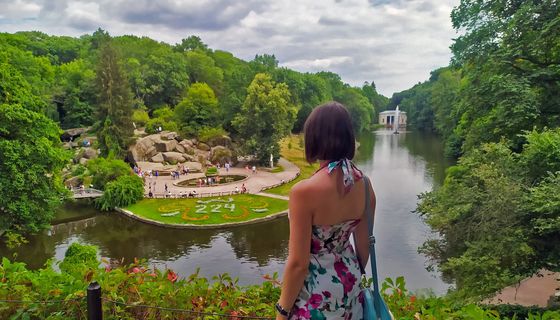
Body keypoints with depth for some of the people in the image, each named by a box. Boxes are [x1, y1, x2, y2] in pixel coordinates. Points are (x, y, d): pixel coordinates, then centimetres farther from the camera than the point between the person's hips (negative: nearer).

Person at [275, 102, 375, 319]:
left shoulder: (304, 191, -28)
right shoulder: (364, 184, -9)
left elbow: (298, 264, -22)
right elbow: (364, 245, 2)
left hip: (316, 291, -5)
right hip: (349, 285, 6)